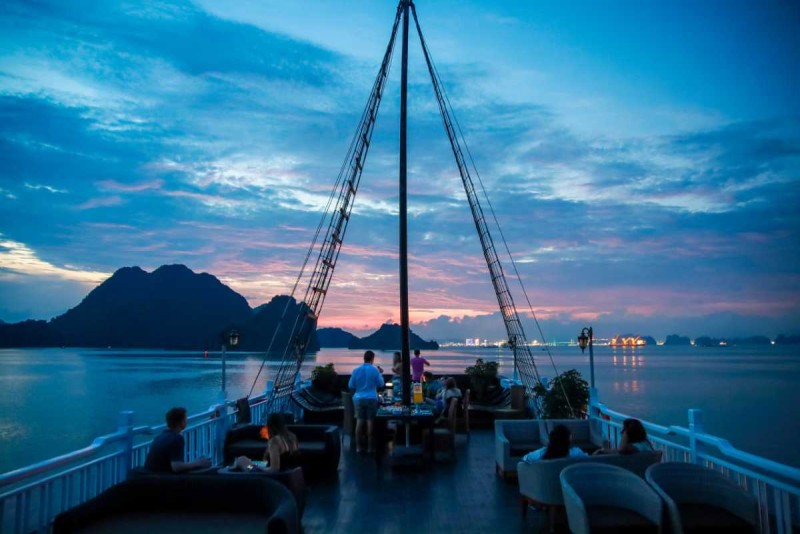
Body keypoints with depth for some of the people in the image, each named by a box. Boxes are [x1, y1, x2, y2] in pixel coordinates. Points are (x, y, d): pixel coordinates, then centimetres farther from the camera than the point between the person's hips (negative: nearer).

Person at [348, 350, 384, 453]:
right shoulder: (375, 370, -6)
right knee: (370, 422, 2)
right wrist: (380, 374, 17)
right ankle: (370, 446, 6)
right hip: (371, 398, -2)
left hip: (358, 398, 2)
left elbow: (350, 385, 5)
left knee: (359, 421, 5)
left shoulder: (356, 370, -1)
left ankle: (358, 446, 5)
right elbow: (380, 384, 2)